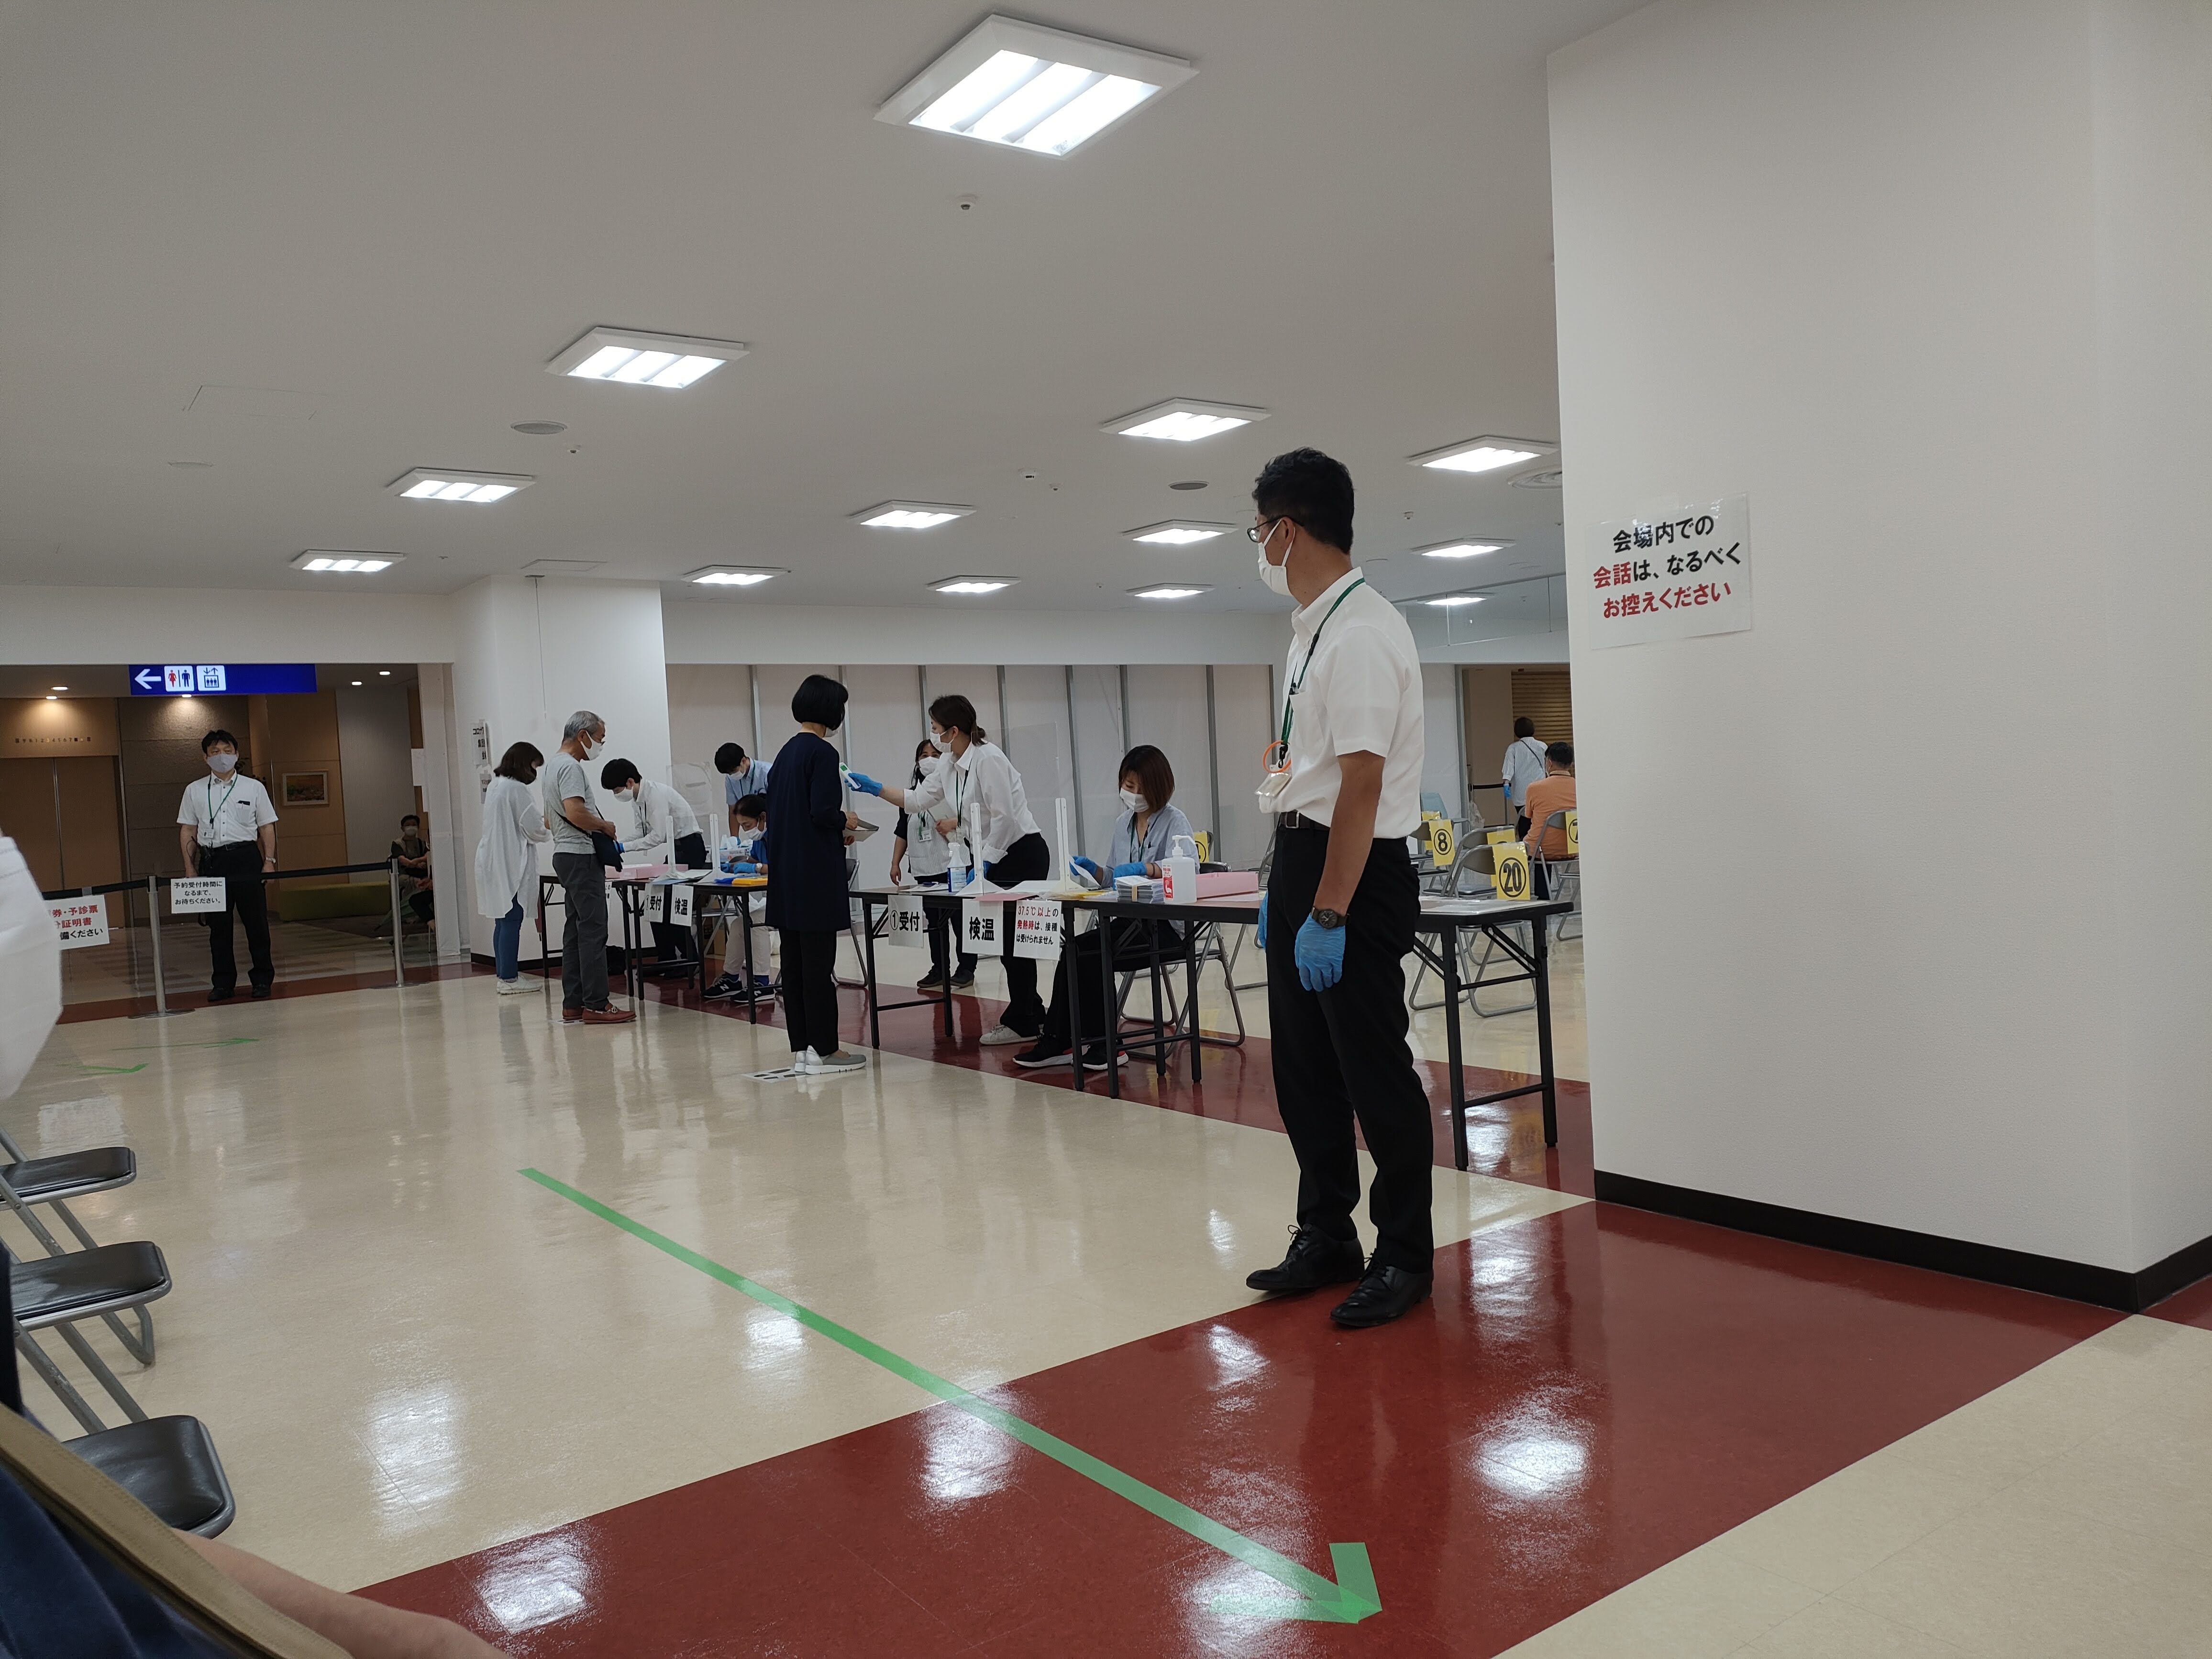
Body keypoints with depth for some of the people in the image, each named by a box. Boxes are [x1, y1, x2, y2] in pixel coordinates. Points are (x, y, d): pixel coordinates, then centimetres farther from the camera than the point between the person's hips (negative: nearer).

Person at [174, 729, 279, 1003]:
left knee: (256, 920, -1)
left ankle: (262, 978, 7)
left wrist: (269, 861, -2)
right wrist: (190, 868, 3)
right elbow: (187, 831, 11)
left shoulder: (253, 787, 8)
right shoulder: (194, 791, 11)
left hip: (246, 858, -1)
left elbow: (267, 828, 8)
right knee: (218, 924, 4)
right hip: (210, 861, 1)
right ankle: (223, 983, 11)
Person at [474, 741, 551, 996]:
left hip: (493, 863, 10)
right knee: (511, 920, -6)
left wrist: (541, 819, 16)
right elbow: (535, 828, -13)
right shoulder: (517, 789, -14)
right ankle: (509, 978, -5)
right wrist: (552, 828, 6)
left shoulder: (495, 786, 16)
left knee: (503, 920, 11)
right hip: (510, 864, -10)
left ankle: (504, 975, 15)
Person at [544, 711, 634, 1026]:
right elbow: (575, 813, -27)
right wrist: (605, 825, -11)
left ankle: (573, 1005, 12)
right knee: (593, 930, -10)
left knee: (575, 930, 10)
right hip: (581, 855, -11)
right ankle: (595, 1005, -11)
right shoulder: (571, 767, -14)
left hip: (565, 854, 11)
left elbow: (550, 819, 26)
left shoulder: (555, 766, 20)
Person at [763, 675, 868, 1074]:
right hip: (816, 874, -8)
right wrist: (847, 822, -1)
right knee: (819, 962, -3)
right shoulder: (822, 752, -12)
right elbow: (822, 812, -21)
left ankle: (800, 1048, 15)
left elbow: (779, 813, 16)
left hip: (786, 875, 8)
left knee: (794, 961, 10)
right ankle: (823, 1050, 2)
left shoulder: (786, 753, 13)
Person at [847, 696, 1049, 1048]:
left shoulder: (987, 759, -20)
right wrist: (872, 787, 12)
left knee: (1012, 938, -2)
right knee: (1004, 938, 12)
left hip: (1021, 854, -9)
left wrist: (984, 864, -22)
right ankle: (1031, 1015, 24)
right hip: (993, 858, 9)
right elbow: (916, 799, 17)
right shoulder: (952, 768, 8)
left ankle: (1023, 1022, 9)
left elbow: (1003, 816, -24)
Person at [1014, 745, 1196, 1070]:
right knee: (1074, 952, -18)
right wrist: (1093, 870, 0)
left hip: (1166, 925, -7)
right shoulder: (1123, 823, 16)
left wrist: (1145, 867, -37)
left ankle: (1105, 1043, -8)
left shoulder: (1175, 822, -5)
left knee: (1084, 955, -22)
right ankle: (1056, 1040, -12)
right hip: (1129, 920, 7)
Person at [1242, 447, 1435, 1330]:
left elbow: (1362, 785, -22)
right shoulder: (1311, 628, 13)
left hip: (1356, 870, -10)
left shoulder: (1361, 633, -17)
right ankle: (1325, 1239, 32)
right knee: (1303, 1067, 17)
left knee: (1375, 1070, 2)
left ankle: (1405, 1257, 18)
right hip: (1300, 858, 10)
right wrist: (1284, 887, 17)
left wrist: (1328, 914, -24)